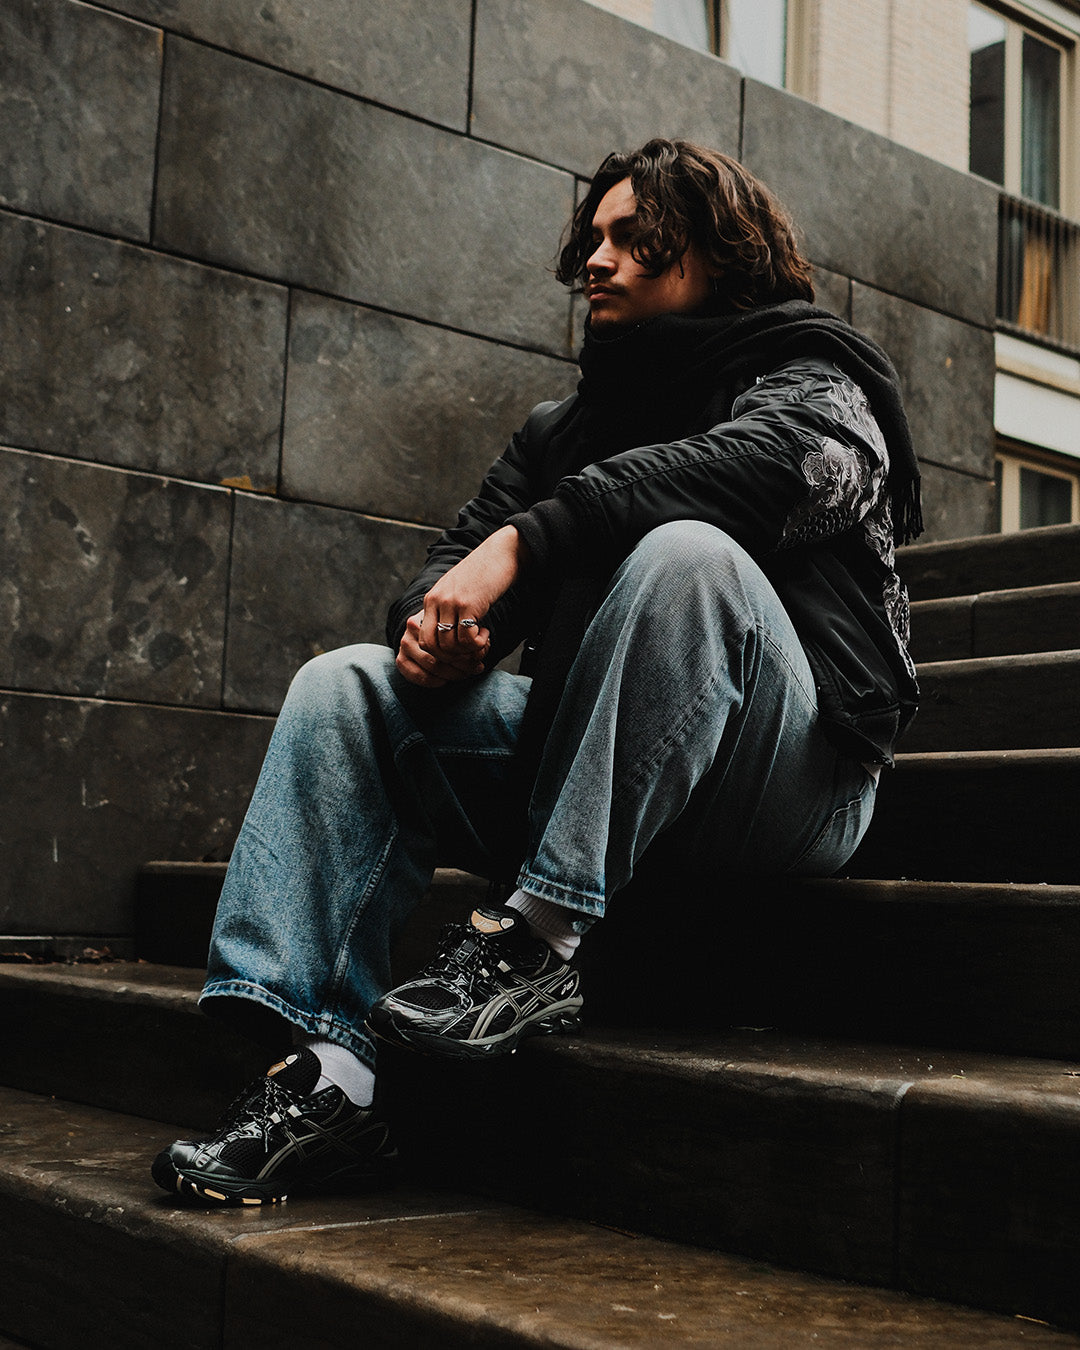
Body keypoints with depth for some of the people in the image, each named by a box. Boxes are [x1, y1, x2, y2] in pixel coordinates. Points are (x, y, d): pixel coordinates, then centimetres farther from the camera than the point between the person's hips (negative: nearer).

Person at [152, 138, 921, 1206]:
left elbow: (761, 459, -23)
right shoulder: (564, 429, 21)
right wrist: (437, 620, -13)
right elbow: (466, 547, 12)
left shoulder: (815, 388, 2)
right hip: (589, 773, 6)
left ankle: (536, 944, -31)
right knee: (345, 688, -8)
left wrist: (525, 539, -29)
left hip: (790, 786, -6)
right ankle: (325, 1074, -20)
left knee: (686, 552, -32)